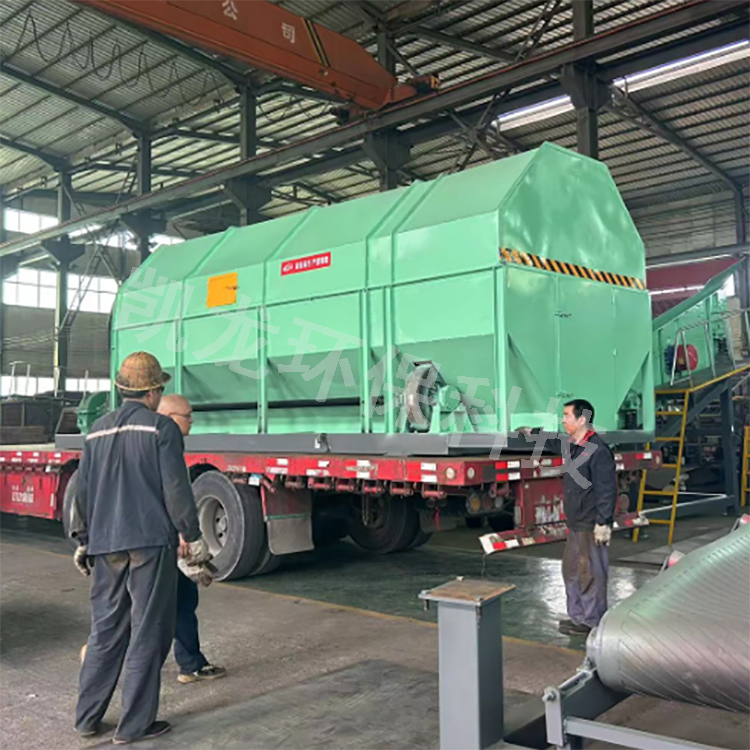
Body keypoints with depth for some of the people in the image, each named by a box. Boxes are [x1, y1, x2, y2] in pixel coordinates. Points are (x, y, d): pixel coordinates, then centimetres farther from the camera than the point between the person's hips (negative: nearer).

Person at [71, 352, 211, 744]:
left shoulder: (98, 430, 11)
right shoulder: (161, 428, -7)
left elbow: (83, 490, 14)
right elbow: (176, 488, -11)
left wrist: (83, 539, 22)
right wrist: (193, 536, -4)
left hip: (106, 544, 6)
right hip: (151, 542, -6)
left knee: (105, 630, 16)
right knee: (147, 633, 3)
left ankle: (87, 718, 23)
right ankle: (134, 724, 8)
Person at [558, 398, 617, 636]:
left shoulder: (597, 450, -18)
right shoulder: (573, 447, 9)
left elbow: (607, 490, -20)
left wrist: (602, 522, -20)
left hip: (590, 525, -9)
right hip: (576, 523, 9)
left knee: (591, 573, 1)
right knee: (571, 569, 16)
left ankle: (592, 622, 13)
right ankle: (577, 616, 28)